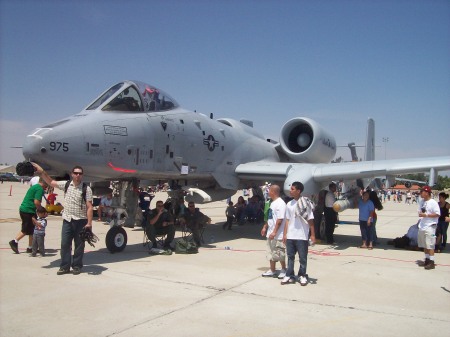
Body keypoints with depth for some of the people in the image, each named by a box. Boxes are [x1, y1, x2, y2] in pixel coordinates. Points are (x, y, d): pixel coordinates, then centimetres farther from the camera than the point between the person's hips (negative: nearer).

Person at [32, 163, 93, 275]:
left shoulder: (86, 189, -6)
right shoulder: (66, 184, 5)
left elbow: (89, 207, -10)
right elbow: (51, 182, 18)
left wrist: (89, 223, -15)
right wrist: (42, 172, 8)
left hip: (81, 221, -3)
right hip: (67, 220, 3)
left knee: (79, 245, 6)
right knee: (65, 244, 4)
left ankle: (77, 266, 17)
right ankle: (64, 266, 14)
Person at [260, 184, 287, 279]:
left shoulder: (280, 203, -18)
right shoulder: (272, 203, 13)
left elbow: (280, 219, -23)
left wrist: (274, 232, -24)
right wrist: (265, 227, 20)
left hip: (278, 235, -10)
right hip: (270, 233, 10)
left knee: (279, 253, 2)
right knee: (271, 253, 15)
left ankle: (283, 270, 17)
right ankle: (272, 270, 25)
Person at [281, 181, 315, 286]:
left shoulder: (306, 203, -7)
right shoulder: (289, 204, 7)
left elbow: (310, 220, -5)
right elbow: (287, 220, 11)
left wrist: (312, 235, -7)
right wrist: (285, 234, 8)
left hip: (302, 236, -4)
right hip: (290, 236, 5)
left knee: (303, 257, 7)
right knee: (290, 256, 10)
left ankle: (302, 276, 20)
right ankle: (289, 276, 19)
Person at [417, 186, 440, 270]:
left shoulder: (433, 202, -13)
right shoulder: (422, 201, 10)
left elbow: (438, 214, -17)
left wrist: (426, 215, -21)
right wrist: (420, 214, 1)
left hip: (430, 226, -8)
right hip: (422, 226, 8)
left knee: (430, 245, -6)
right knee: (424, 245, 14)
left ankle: (432, 262, 1)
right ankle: (427, 260, 25)